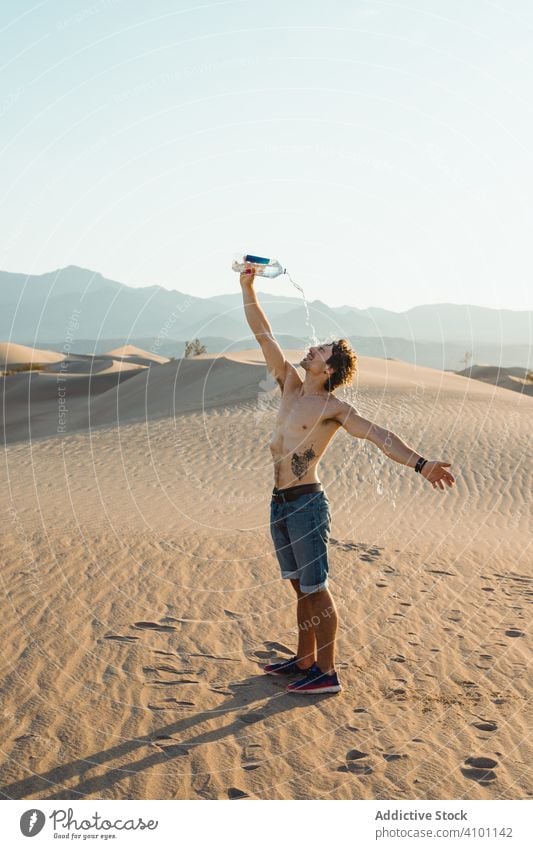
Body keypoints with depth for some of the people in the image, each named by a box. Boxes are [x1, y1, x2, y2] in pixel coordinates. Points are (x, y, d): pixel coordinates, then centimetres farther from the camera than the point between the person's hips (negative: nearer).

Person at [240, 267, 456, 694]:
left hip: (307, 504, -7)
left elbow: (377, 434, -20)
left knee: (316, 589, -1)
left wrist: (421, 463, -32)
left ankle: (326, 673, 8)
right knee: (300, 586, 16)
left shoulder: (334, 408, -10)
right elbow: (264, 334, 8)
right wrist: (248, 287, 3)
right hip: (280, 502, 7)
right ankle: (304, 660, 28)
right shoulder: (290, 385, 9)